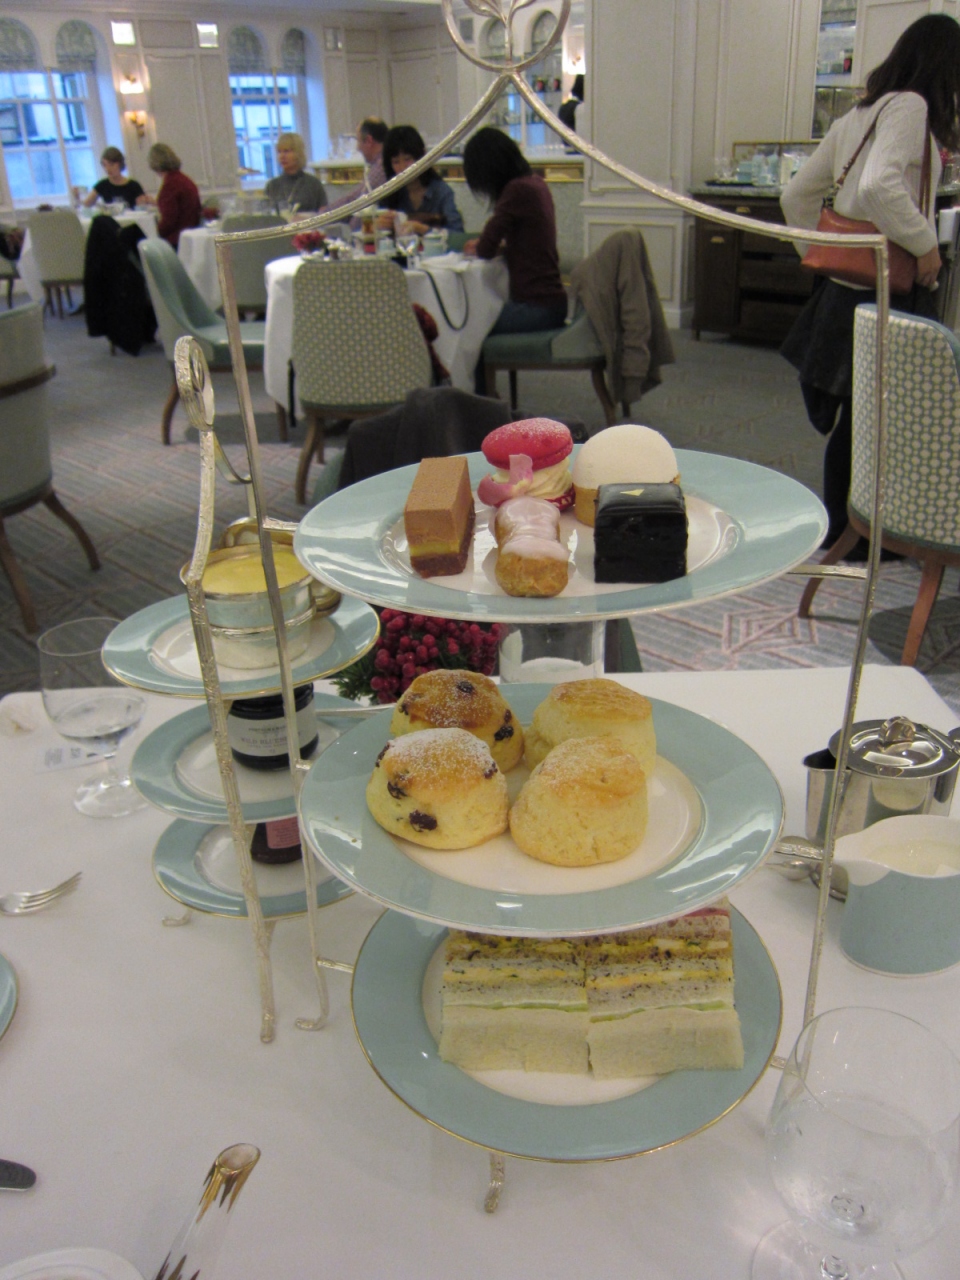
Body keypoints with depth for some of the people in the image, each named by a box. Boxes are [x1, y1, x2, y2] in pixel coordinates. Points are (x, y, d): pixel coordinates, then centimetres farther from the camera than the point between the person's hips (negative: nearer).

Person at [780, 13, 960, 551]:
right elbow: (878, 188, -28)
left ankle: (841, 530, 25)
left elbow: (796, 195, 19)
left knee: (849, 419, 15)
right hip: (887, 291, -9)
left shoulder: (859, 113, 16)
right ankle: (854, 540, 12)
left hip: (845, 283, 9)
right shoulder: (910, 107, -10)